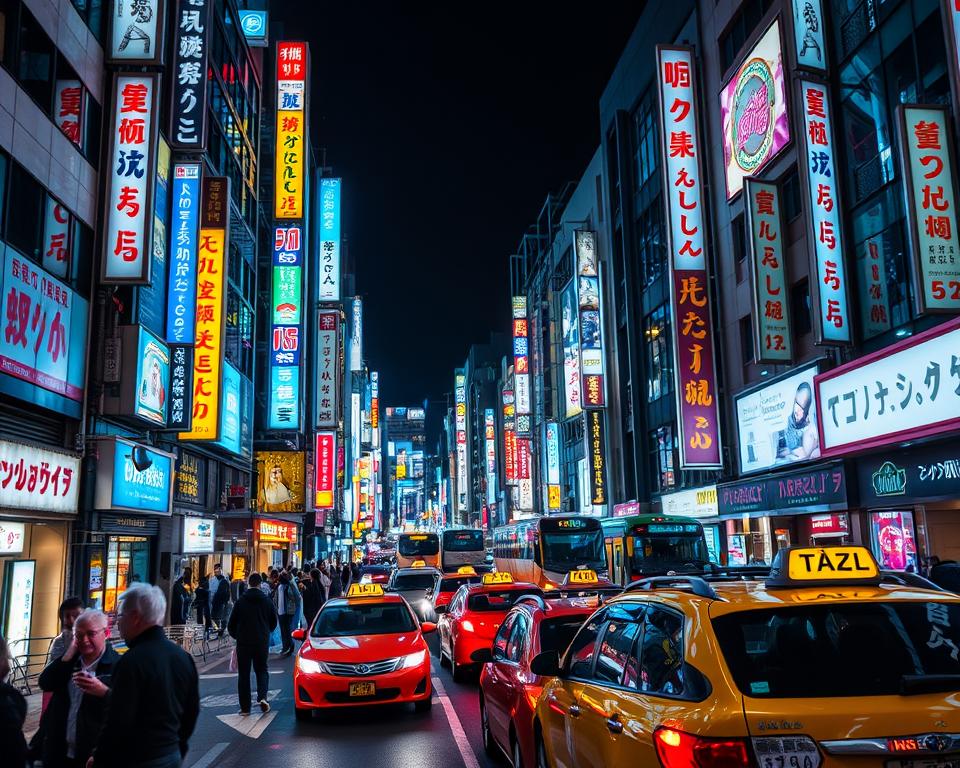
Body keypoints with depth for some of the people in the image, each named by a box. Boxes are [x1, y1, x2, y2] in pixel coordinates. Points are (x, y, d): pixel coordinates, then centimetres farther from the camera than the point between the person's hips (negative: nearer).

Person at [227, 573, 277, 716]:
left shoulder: (240, 601, -3)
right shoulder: (267, 601, 1)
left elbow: (231, 625, 0)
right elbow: (274, 622, 10)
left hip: (243, 642, -1)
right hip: (262, 642, 1)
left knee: (243, 673, 7)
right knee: (261, 670, 12)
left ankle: (245, 707, 6)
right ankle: (262, 696, -11)